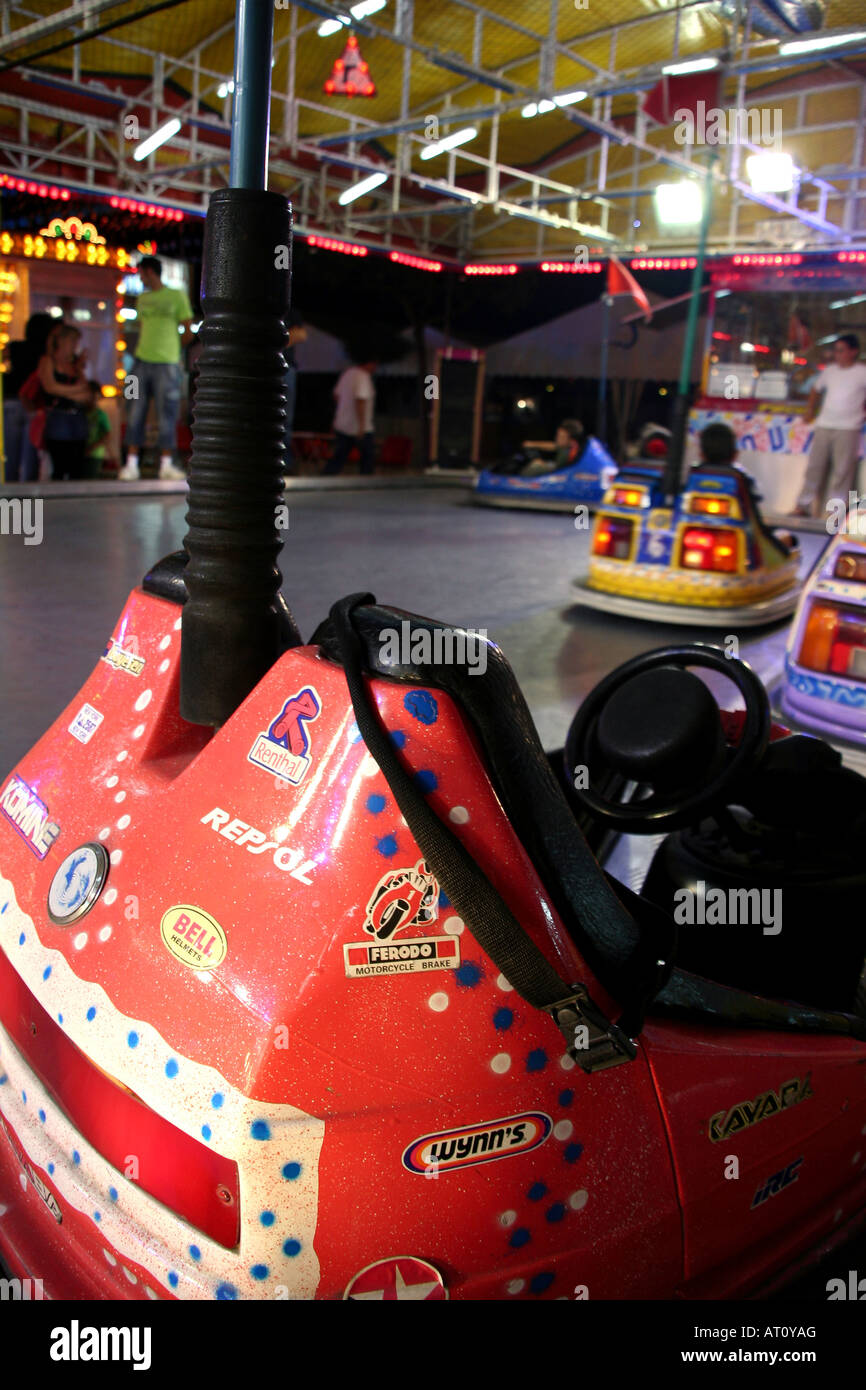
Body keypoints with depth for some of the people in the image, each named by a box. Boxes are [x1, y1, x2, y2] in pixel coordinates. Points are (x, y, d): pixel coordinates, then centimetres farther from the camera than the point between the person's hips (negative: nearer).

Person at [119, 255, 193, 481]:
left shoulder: (177, 295, 3)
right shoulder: (142, 298, 18)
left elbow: (188, 333, 2)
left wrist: (168, 348, 8)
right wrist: (145, 349, 9)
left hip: (167, 363, -4)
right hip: (142, 361, 4)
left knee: (167, 414, -2)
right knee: (136, 413, 0)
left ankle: (166, 465, 5)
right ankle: (131, 464, 1)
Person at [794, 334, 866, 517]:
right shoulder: (830, 370, 12)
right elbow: (816, 390, 26)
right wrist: (810, 411, 21)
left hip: (848, 428, -4)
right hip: (824, 425, 4)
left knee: (843, 470, -6)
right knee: (815, 466, 4)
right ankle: (804, 505, 9)